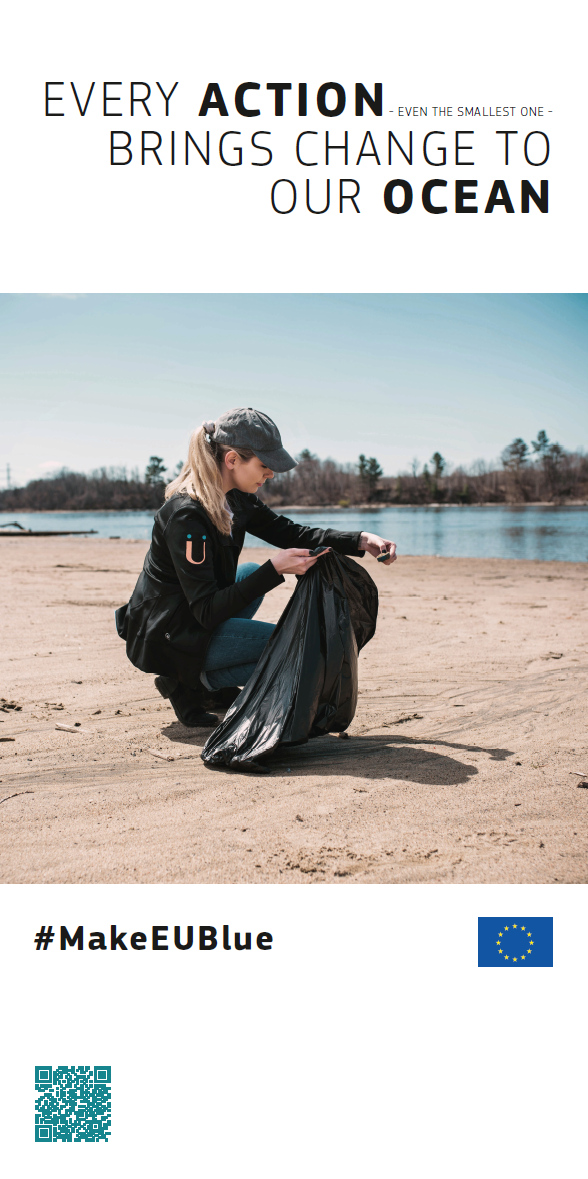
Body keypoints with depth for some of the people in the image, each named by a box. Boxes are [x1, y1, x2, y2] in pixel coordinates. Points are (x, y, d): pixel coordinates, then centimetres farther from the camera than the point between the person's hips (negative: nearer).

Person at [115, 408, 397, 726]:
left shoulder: (235, 499, 0)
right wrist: (274, 569, -31)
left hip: (192, 619, 9)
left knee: (252, 572, 28)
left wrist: (361, 541, -2)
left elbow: (291, 533, 8)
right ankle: (190, 684, -2)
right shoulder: (186, 516, -26)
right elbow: (207, 611, -27)